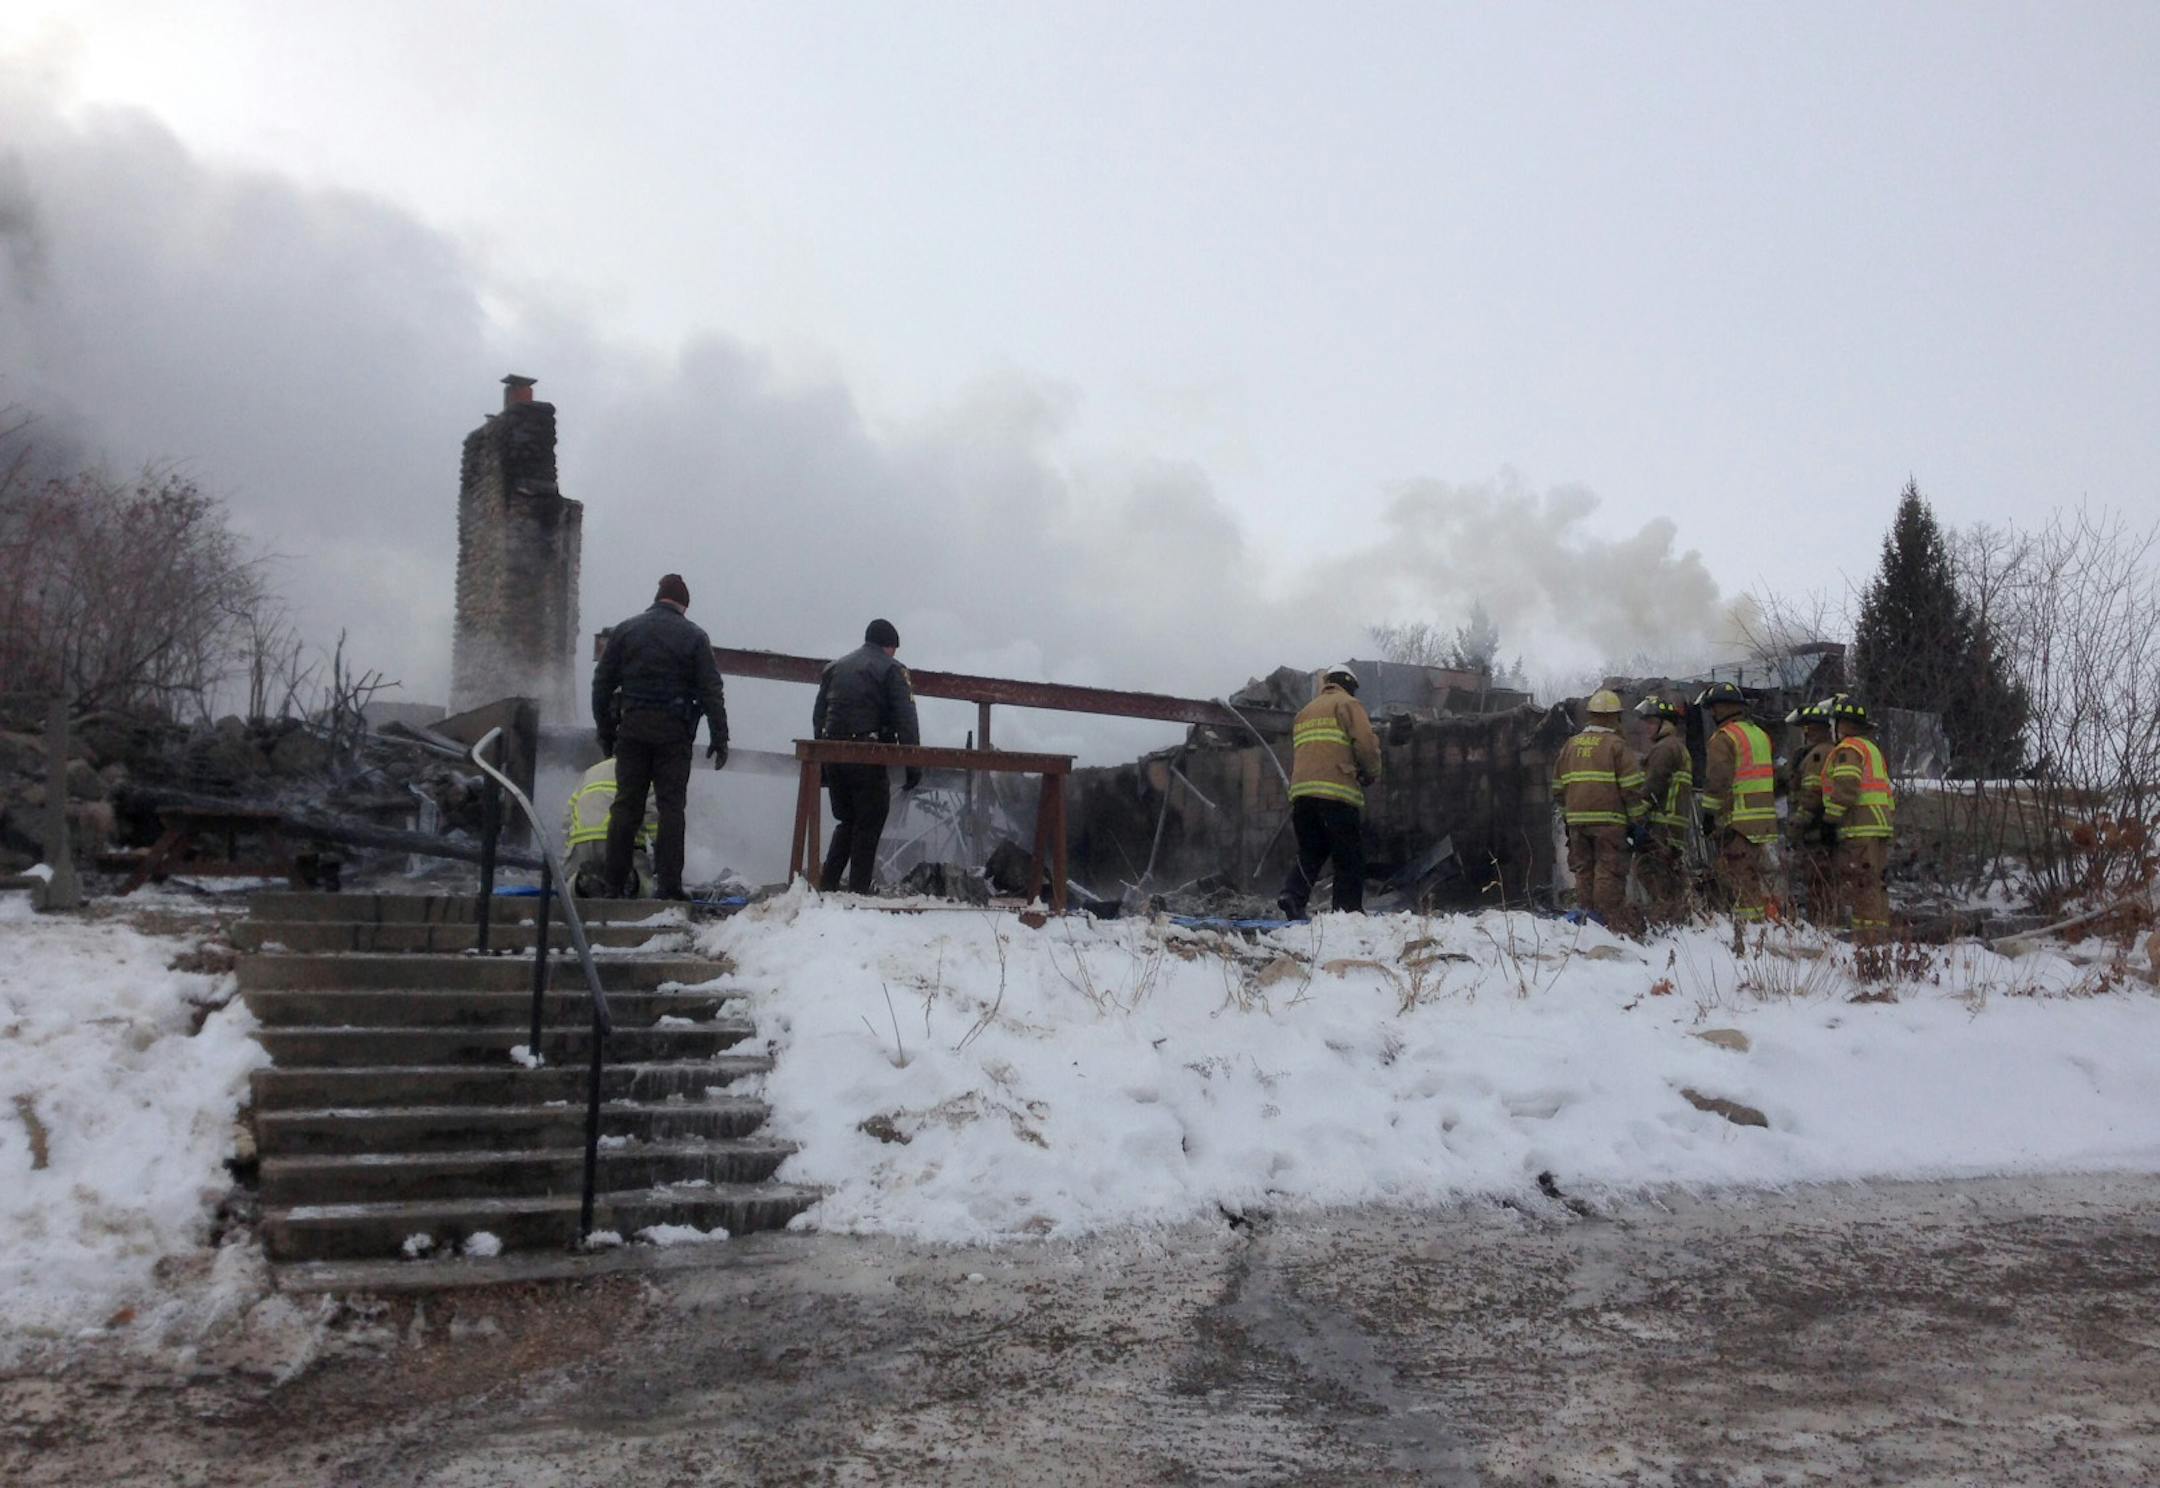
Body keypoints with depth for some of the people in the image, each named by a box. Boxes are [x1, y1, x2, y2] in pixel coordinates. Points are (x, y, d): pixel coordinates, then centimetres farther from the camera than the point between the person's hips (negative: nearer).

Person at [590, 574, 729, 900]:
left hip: (632, 729, 2)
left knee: (626, 805, 5)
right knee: (671, 805, 1)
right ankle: (669, 884, -2)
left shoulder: (624, 631, 9)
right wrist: (719, 737, 2)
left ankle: (614, 884, 5)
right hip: (674, 732, -2)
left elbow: (602, 684, 8)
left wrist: (605, 732, 14)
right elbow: (712, 692, -2)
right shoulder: (694, 637, 2)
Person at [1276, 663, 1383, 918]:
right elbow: (1366, 743, -7)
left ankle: (1293, 894, -9)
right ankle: (1348, 911, -4)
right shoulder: (1347, 704, 5)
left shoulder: (1304, 712, 27)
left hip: (1301, 791, 6)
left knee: (1310, 852, 13)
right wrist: (1372, 773, 8)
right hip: (1338, 791, -6)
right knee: (1349, 858, 0)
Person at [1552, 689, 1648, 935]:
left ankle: (1588, 918, 15)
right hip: (1608, 819, -5)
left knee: (1583, 870, 11)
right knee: (1609, 871, -5)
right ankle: (1615, 926, -6)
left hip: (1577, 820, 5)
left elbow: (1558, 787, 19)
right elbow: (1633, 787, -7)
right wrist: (1638, 821, -2)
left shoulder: (1570, 745, 14)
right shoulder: (1616, 745, -4)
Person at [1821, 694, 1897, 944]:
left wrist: (1829, 821, -12)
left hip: (1860, 829, -10)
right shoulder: (1873, 748, 24)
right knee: (1876, 884, 13)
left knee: (1861, 886, -10)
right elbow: (1889, 791, 24)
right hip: (1881, 826, 10)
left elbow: (1844, 790, -18)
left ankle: (1868, 938, -13)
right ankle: (1881, 935, 16)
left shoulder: (1848, 749, -8)